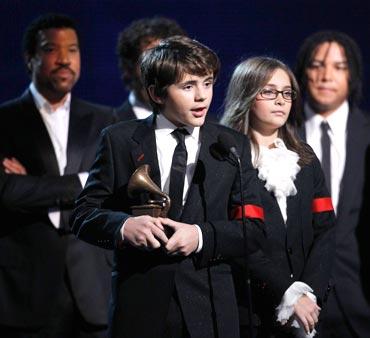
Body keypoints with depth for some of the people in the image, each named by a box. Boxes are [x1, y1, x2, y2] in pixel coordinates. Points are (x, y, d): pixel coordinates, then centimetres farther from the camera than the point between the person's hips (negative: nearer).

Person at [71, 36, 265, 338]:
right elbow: (84, 214, 2)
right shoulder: (119, 140, 4)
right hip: (139, 310, -1)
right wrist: (123, 225, -19)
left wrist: (202, 237, -14)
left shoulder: (233, 146, 8)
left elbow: (253, 229, 4)